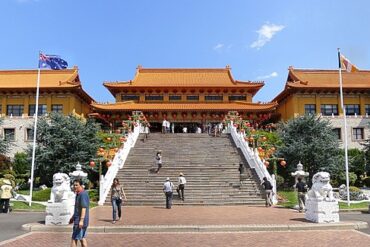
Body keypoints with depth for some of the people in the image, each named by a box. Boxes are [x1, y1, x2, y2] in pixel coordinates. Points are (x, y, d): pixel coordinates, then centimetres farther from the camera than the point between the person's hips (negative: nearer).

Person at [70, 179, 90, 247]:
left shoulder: (83, 194, -17)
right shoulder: (78, 194, 15)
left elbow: (84, 208, -25)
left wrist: (81, 220, -31)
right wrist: (73, 217, 31)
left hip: (80, 221, -10)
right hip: (78, 220, 10)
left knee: (74, 239, -5)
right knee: (82, 238, 13)